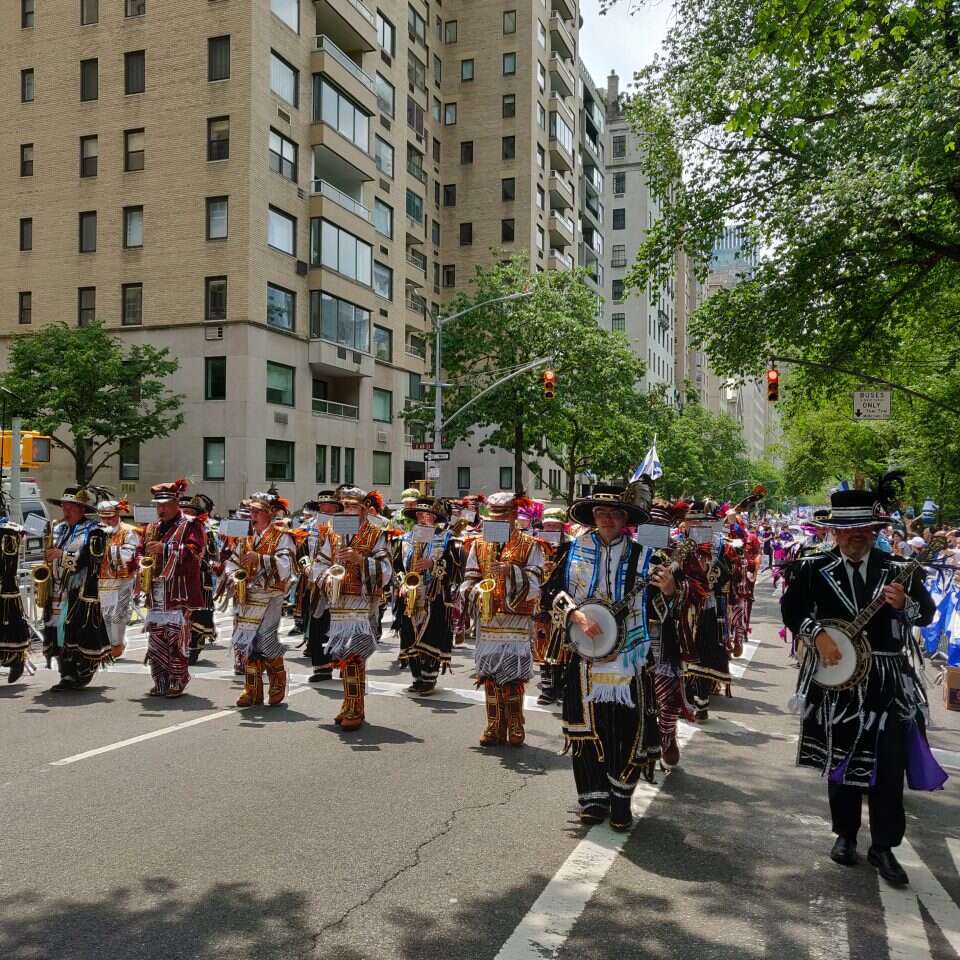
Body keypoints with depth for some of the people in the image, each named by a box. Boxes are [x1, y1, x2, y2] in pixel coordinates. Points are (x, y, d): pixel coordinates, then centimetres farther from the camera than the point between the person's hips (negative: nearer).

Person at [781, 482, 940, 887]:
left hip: (888, 682, 0)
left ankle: (883, 846, 16)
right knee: (840, 761, 12)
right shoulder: (813, 569, -3)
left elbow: (927, 614, 2)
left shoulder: (900, 569, -1)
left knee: (889, 766, 1)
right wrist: (816, 635, -17)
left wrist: (905, 605, -19)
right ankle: (845, 835, 29)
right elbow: (790, 607, -3)